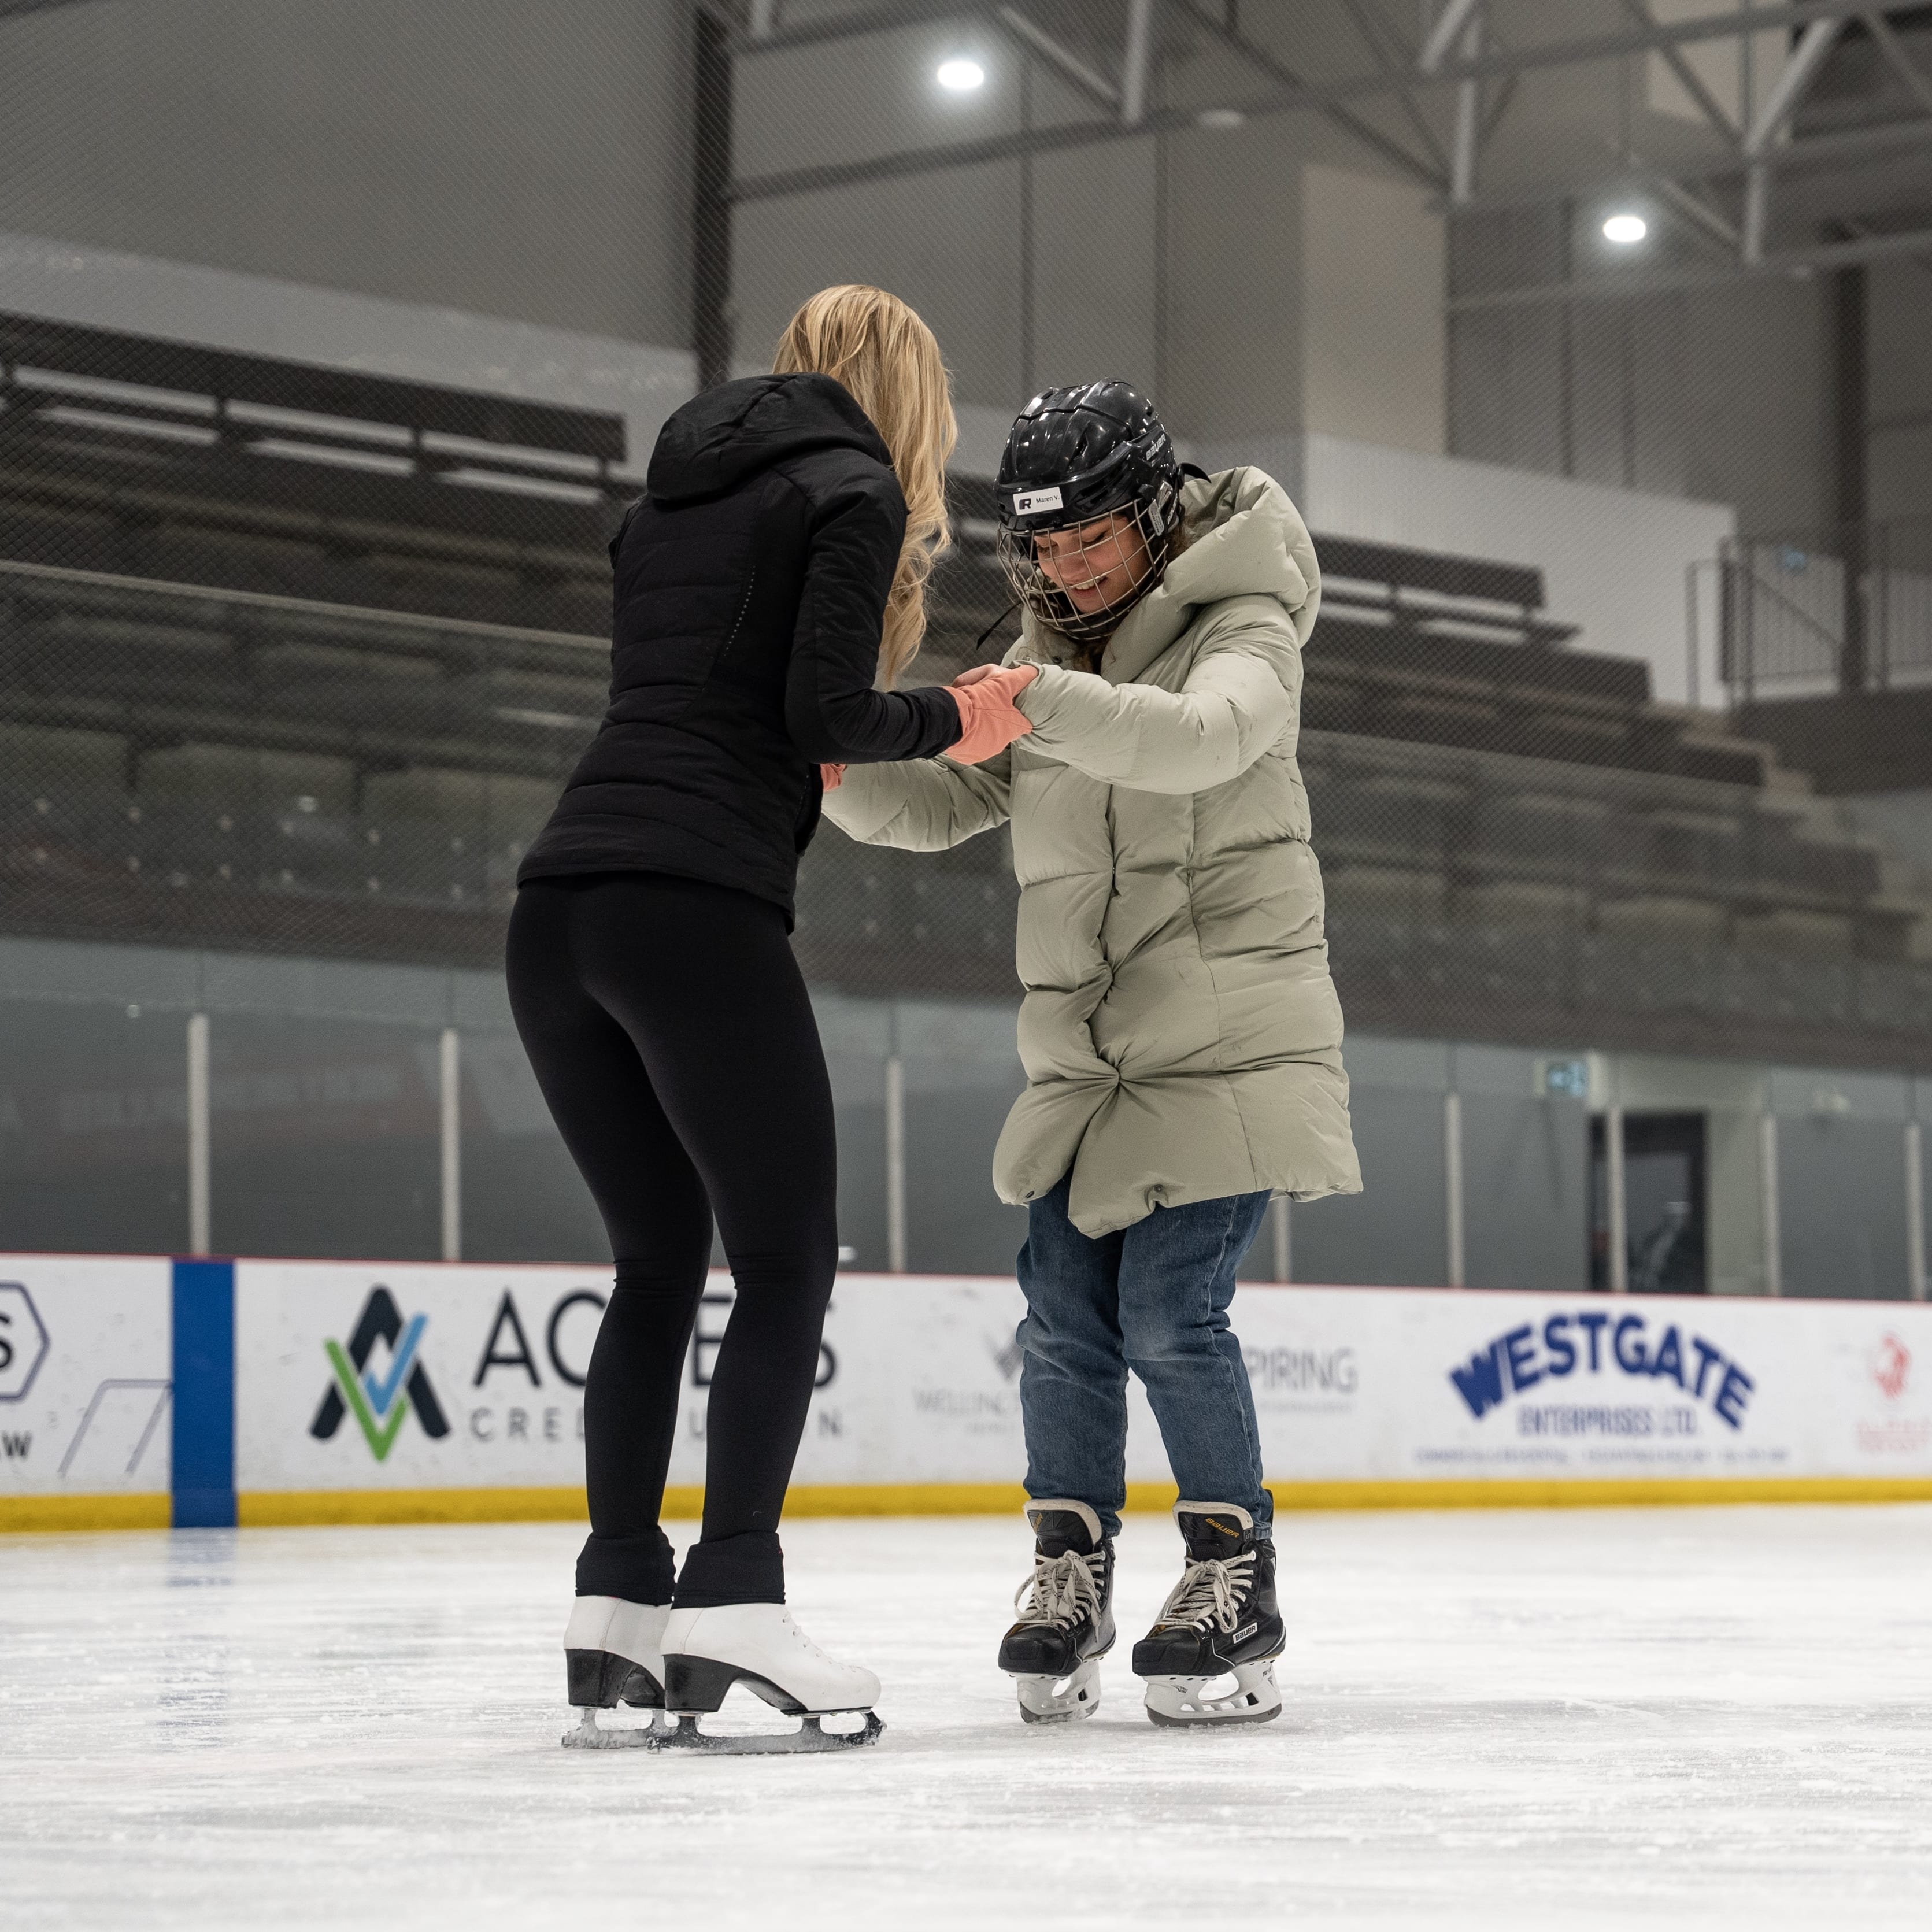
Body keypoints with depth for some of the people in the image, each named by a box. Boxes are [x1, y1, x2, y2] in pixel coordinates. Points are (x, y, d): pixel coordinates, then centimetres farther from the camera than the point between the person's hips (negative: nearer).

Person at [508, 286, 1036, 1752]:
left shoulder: (671, 498, 24)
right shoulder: (852, 489, 3)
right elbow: (827, 712, -9)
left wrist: (857, 747, 28)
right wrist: (951, 720, 8)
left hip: (561, 905, 7)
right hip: (700, 909, -7)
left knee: (658, 1260, 15)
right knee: (786, 1262, 0)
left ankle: (615, 1606, 9)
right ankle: (731, 1599, -11)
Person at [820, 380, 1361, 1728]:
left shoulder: (1241, 627, -9)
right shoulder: (1044, 656, 12)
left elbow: (1204, 738, -31)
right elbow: (936, 808, 9)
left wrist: (1047, 705, -46)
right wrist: (842, 766, -13)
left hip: (1231, 1037, -6)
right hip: (1086, 1046, 6)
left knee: (1172, 1313, -12)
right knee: (1068, 1311, 1)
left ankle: (1237, 1583, 0)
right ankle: (1070, 1570, 14)